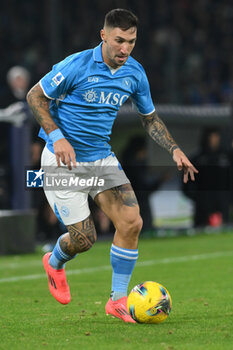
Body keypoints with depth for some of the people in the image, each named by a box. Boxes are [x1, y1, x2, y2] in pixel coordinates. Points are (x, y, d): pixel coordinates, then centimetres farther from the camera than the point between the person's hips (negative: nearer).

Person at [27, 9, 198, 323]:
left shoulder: (135, 73, -1)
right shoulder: (76, 66, -19)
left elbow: (150, 118, 13)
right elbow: (35, 96, -10)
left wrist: (174, 149, -1)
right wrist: (57, 137, -22)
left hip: (102, 158, 5)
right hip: (64, 161, -5)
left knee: (131, 221, -13)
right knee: (83, 239, -6)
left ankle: (118, 300, 1)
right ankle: (55, 262, 32)